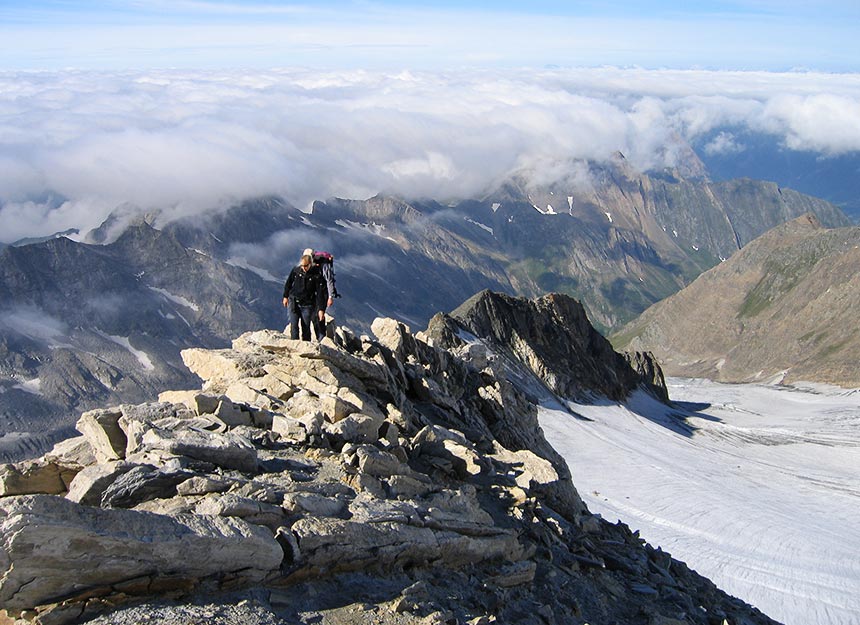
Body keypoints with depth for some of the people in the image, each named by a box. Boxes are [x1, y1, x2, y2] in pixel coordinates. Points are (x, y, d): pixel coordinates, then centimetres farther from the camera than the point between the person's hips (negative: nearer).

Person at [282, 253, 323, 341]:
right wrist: (285, 296, 15)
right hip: (294, 302, 2)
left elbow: (319, 292, -10)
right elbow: (288, 283, 12)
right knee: (294, 326, -5)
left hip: (307, 305, -1)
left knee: (306, 327, 3)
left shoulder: (316, 274, -11)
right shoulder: (296, 270, -5)